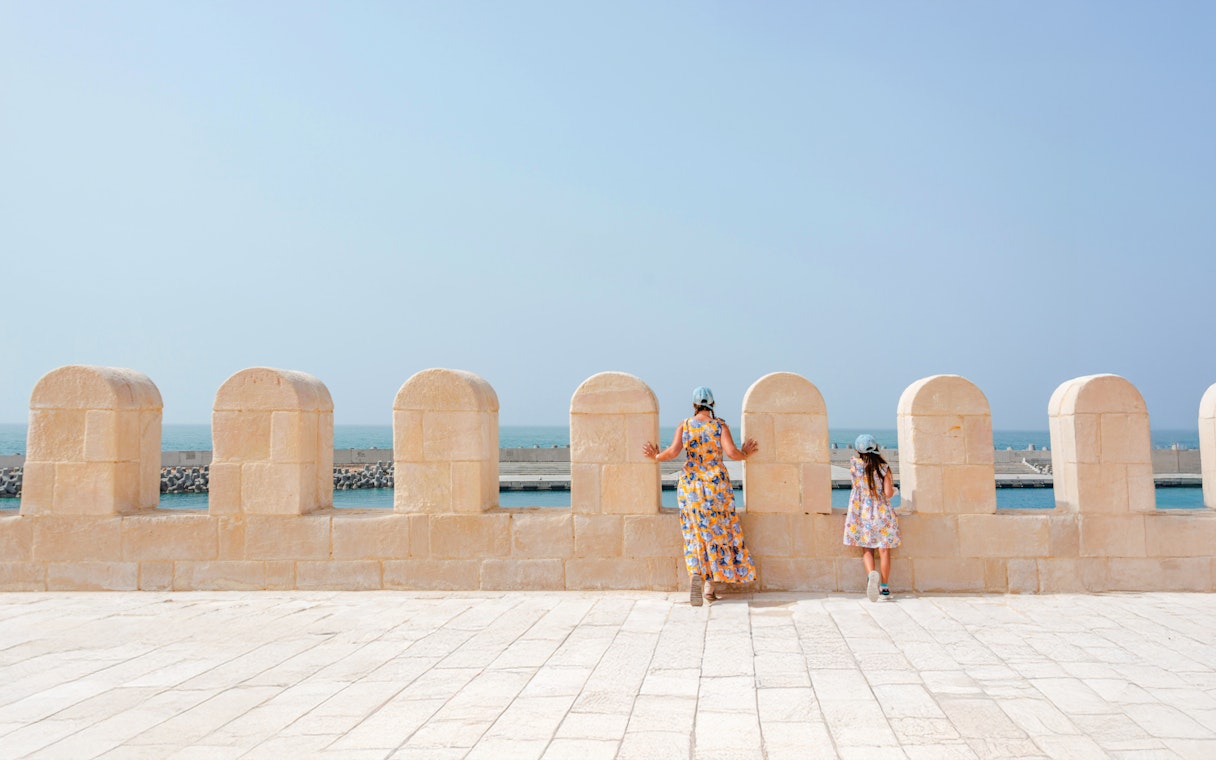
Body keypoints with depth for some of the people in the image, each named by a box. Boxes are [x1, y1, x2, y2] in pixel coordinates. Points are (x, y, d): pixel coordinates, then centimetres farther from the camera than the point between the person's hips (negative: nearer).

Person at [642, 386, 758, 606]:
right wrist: (745, 453, 7)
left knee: (695, 533, 10)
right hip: (717, 484, -1)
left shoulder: (684, 426, 0)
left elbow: (673, 451, -11)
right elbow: (731, 452, -12)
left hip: (690, 485, 1)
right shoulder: (720, 426, -2)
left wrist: (656, 456, 6)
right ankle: (710, 587, 10)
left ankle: (695, 574, -15)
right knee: (717, 532, 10)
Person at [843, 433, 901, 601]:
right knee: (884, 550, 8)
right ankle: (884, 586, 12)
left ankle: (871, 574, -21)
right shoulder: (883, 467, -6)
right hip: (882, 513, 0)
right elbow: (888, 493, -9)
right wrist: (892, 487, 12)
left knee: (866, 549, 7)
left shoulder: (854, 464, -4)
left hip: (862, 513, 0)